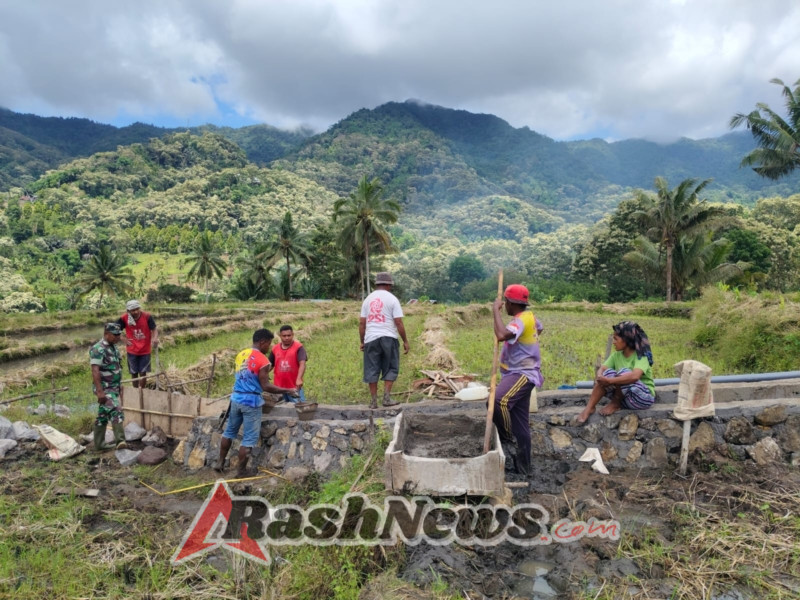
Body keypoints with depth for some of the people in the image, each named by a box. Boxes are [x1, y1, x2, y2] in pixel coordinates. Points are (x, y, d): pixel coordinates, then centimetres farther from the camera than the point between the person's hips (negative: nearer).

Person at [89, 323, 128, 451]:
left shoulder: (113, 347, 11)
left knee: (103, 416, 15)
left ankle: (99, 444, 24)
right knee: (116, 411, -20)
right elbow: (95, 371, -23)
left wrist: (119, 387, 21)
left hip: (113, 388, 9)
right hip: (105, 389, -9)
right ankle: (120, 440, -23)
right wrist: (99, 391, -28)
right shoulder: (98, 349, -17)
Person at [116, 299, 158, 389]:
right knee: (134, 373, 11)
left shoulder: (147, 316, -15)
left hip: (145, 350, -1)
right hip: (132, 351, 1)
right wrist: (124, 339, -12)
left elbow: (154, 329, -14)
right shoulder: (124, 318, -11)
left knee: (143, 373, 2)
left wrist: (155, 338, -34)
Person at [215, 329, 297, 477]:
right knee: (249, 438, 3)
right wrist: (288, 390, -11)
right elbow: (266, 387, -16)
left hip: (236, 397, 8)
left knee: (230, 431, 23)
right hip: (251, 401, -8)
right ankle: (241, 472, 10)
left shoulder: (241, 354, 8)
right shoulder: (263, 361, -16)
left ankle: (220, 462, 32)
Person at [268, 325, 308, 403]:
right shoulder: (275, 349, 7)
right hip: (279, 388, 4)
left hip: (294, 387, -4)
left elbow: (302, 364, -17)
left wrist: (299, 379, -32)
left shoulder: (298, 347, -6)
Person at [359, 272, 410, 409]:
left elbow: (361, 323, 8)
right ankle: (386, 397, 0)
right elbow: (398, 322, -7)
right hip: (388, 338, -3)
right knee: (391, 369, 8)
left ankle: (374, 400, 9)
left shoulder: (368, 299, 10)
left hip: (371, 338, 3)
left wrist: (362, 341, 14)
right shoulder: (392, 299, -2)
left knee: (372, 370, 7)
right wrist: (405, 341, 0)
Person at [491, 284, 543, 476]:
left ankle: (506, 441, -15)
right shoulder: (528, 317, 12)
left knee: (498, 400, -35)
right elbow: (539, 328, 37)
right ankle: (523, 466, 22)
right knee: (520, 424, 13)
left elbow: (501, 335, -39)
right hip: (520, 373, 11)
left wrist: (496, 310, -28)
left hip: (523, 374, -11)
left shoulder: (521, 321, -19)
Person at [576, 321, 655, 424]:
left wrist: (609, 380, -36)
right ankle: (589, 408, -22)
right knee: (608, 372, -20)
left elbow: (634, 376, -36)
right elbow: (602, 369, -7)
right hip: (623, 397, 6)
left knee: (624, 372, -30)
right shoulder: (617, 355, 2)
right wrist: (599, 377, -30)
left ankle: (615, 404, -10)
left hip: (644, 397, -6)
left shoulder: (641, 355, -17)